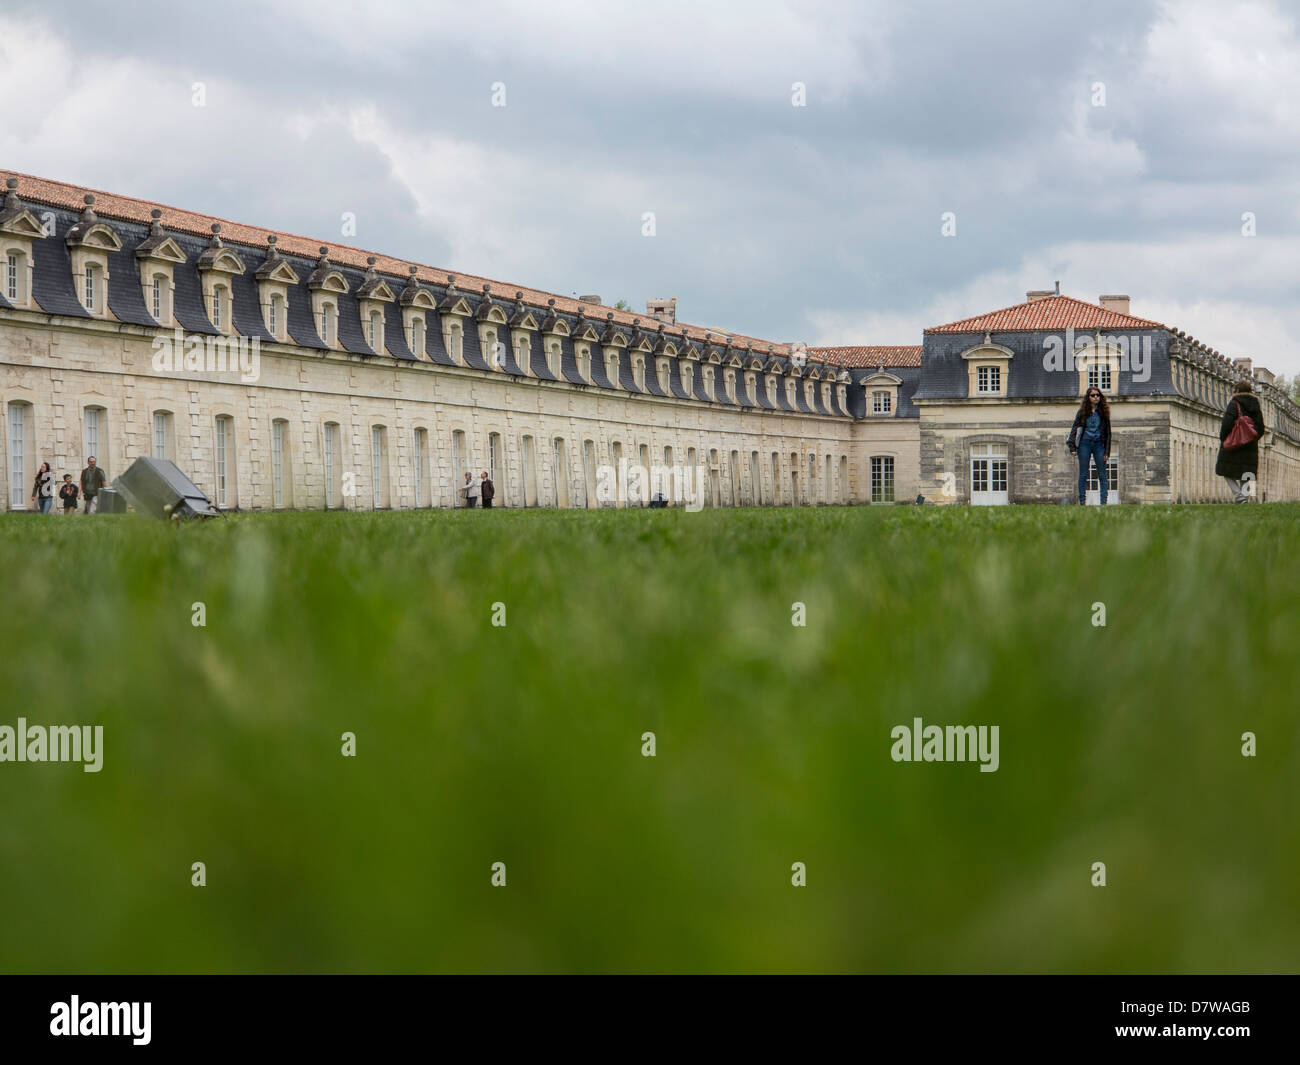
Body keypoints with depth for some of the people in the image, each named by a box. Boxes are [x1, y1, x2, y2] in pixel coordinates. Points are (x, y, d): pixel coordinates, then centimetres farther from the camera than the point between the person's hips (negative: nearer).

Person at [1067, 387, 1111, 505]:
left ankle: (1104, 502, -4)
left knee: (1103, 475, -4)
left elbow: (1108, 433, 7)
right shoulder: (1082, 412, 5)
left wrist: (1107, 452, 1)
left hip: (1099, 444, 0)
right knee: (1083, 474, 1)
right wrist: (1072, 447, -3)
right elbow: (1074, 429, 6)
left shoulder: (1103, 412, 7)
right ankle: (1082, 502, 3)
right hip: (1085, 443, 0)